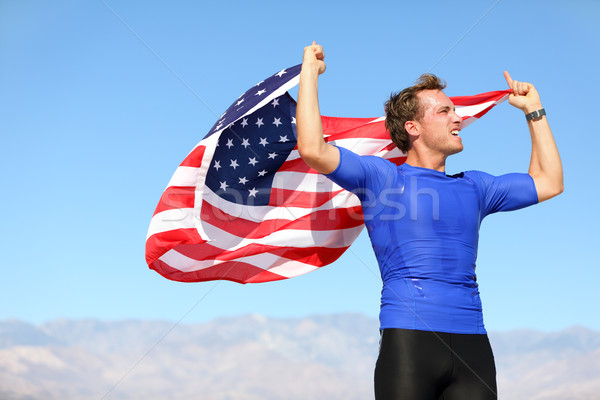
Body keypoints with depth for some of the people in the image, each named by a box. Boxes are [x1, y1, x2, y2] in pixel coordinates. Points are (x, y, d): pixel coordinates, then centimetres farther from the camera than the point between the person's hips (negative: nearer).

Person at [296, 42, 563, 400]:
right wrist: (310, 71, 0)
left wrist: (533, 110, 31)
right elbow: (313, 149, -8)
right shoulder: (383, 177, 5)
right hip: (408, 339, -5)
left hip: (472, 343, 5)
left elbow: (549, 182, 29)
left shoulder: (473, 186, 21)